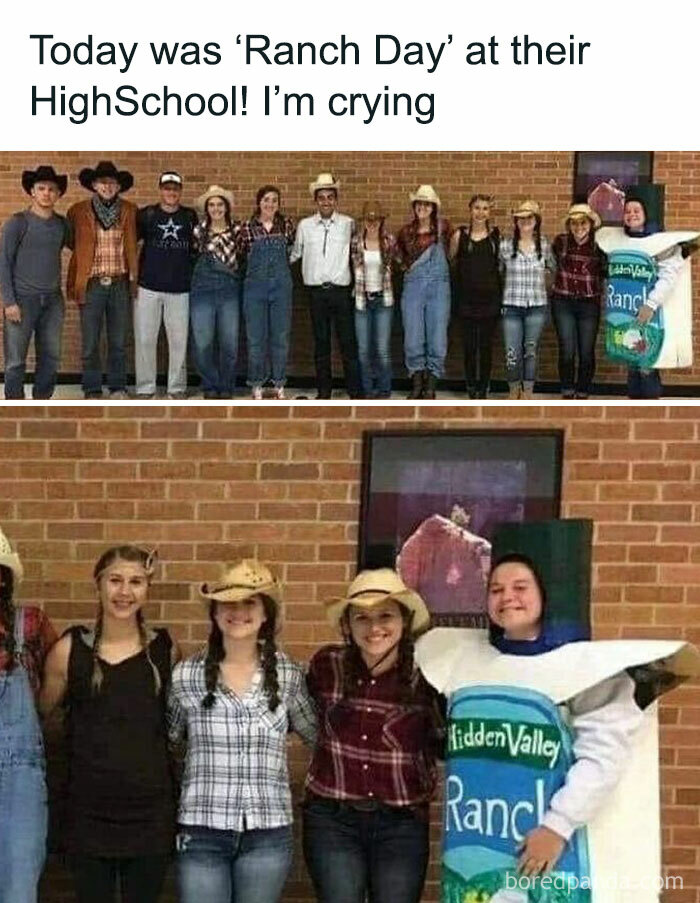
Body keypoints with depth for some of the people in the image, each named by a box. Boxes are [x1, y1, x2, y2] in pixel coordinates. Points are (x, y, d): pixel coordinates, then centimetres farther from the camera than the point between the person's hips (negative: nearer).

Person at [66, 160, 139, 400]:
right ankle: (92, 390, 11)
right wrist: (73, 285, 2)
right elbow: (73, 248, 7)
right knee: (90, 343, 2)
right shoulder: (79, 211, 2)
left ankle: (118, 388, 18)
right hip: (92, 284, -1)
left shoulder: (129, 211, 6)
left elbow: (132, 246, 10)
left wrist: (134, 279, 3)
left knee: (118, 342, 8)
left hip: (120, 284, 1)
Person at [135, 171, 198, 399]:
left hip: (180, 288, 1)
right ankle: (145, 387, 9)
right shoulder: (146, 215, 5)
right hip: (148, 286, -1)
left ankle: (177, 387, 11)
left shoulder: (190, 217, 9)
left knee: (179, 340, 2)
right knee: (144, 339, 0)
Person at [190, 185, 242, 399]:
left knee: (229, 342, -1)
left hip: (230, 288, 0)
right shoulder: (199, 230, 7)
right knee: (202, 343, -3)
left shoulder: (237, 229, 4)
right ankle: (210, 386, 12)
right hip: (203, 288, 1)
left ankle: (226, 387, 13)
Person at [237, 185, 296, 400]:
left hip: (281, 285, 1)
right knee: (255, 337, 2)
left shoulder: (287, 224, 3)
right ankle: (257, 384, 12)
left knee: (281, 336, 5)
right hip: (255, 285, -1)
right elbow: (241, 257, 8)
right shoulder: (247, 227, -1)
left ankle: (279, 384, 15)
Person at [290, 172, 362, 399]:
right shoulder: (305, 225, 7)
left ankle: (355, 391, 3)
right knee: (321, 342, 7)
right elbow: (294, 253, 18)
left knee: (348, 342, -3)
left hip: (340, 290, -1)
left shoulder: (348, 224, 3)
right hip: (316, 292, 1)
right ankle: (324, 390, 13)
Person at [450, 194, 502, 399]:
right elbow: (451, 261, 10)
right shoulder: (460, 235, 1)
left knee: (486, 345, 5)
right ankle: (471, 386, 14)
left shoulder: (497, 235, 2)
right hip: (467, 298, 0)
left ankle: (483, 388, 14)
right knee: (469, 345, 3)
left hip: (490, 297, 0)